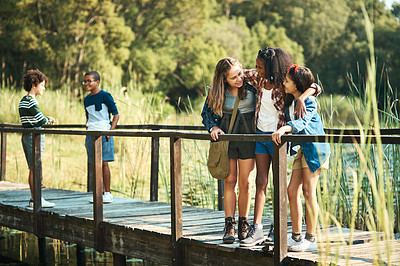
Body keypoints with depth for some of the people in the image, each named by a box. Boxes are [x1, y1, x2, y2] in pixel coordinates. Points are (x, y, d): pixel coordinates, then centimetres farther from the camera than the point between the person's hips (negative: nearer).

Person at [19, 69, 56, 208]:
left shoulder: (22, 101, 14)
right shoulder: (31, 101, -15)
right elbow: (41, 120, -18)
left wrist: (46, 119, 11)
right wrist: (49, 120, 2)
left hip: (25, 136, 9)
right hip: (34, 136, -9)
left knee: (32, 169, 13)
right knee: (35, 169, -5)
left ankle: (33, 198, 17)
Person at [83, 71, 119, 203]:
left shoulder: (105, 96, -5)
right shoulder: (87, 99, 16)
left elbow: (116, 115, -6)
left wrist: (110, 131, -16)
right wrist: (87, 132, 18)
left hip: (103, 133, -6)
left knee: (104, 162, -8)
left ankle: (108, 193, -4)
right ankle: (100, 193, 10)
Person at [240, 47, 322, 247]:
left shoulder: (284, 83, -12)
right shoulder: (258, 78, 3)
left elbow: (313, 87, -16)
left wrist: (301, 99, -34)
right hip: (260, 134, 5)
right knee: (260, 182, 3)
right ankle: (256, 230, 4)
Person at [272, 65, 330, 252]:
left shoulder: (309, 102, -14)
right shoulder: (290, 101, 11)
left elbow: (302, 123, -33)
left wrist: (284, 128, -48)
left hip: (315, 147, -9)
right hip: (303, 148, 9)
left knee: (308, 192, -8)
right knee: (292, 191, 4)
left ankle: (310, 239, -2)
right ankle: (296, 236, 12)